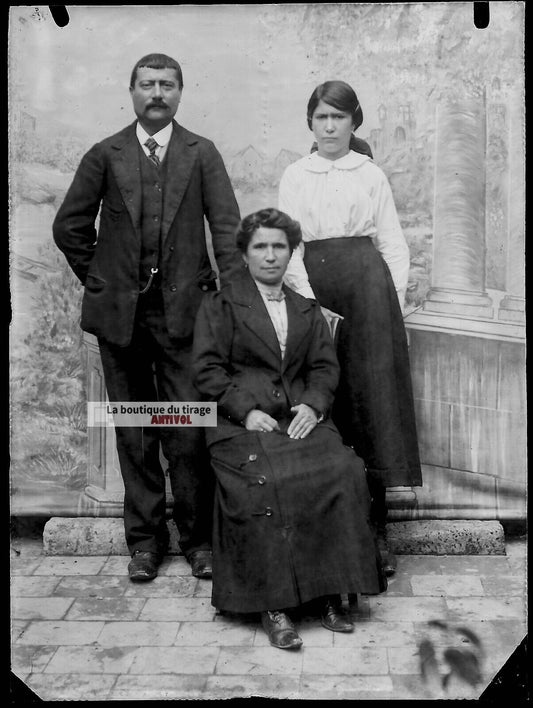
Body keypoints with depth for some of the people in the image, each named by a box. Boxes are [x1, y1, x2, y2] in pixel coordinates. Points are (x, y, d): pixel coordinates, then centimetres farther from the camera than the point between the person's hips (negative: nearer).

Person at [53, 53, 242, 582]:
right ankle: (144, 539, 21)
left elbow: (227, 228, 0)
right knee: (134, 433, 9)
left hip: (183, 310, -1)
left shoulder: (201, 154, 7)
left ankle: (198, 538, 14)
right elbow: (69, 226, 13)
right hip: (120, 312, 2)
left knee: (189, 432, -2)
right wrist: (98, 278, 8)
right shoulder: (105, 155, 8)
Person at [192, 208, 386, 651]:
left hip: (300, 418, 3)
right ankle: (273, 605, -25)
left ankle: (330, 592, -16)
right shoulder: (219, 306, 12)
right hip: (241, 423, -3)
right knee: (266, 481, -33)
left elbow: (325, 366, 14)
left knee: (344, 471, -26)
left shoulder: (308, 310, 24)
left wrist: (312, 404, -8)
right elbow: (208, 369, 1)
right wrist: (246, 410, -13)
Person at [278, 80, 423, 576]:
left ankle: (375, 528, -1)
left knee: (372, 396, -6)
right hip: (313, 288, 1)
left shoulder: (371, 175, 13)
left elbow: (393, 243, 10)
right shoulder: (294, 176, 13)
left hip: (367, 282, 0)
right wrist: (310, 302, -7)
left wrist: (392, 301, -4)